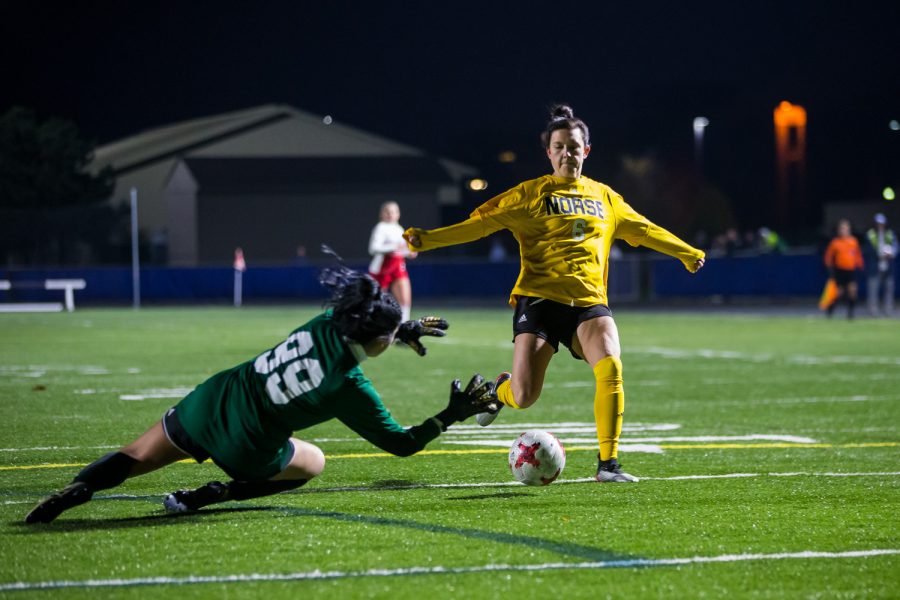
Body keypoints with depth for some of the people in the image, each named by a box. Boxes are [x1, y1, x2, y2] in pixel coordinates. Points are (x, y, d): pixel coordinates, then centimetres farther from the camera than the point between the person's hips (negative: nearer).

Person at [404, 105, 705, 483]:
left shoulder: (604, 197, 16)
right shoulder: (531, 194, 3)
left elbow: (642, 229, 30)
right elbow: (481, 223, -5)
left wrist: (687, 253, 36)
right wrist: (428, 239, -18)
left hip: (589, 302, 3)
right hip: (539, 299, -3)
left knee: (611, 369, -26)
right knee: (523, 398, -12)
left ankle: (608, 463, -16)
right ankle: (500, 388, 28)